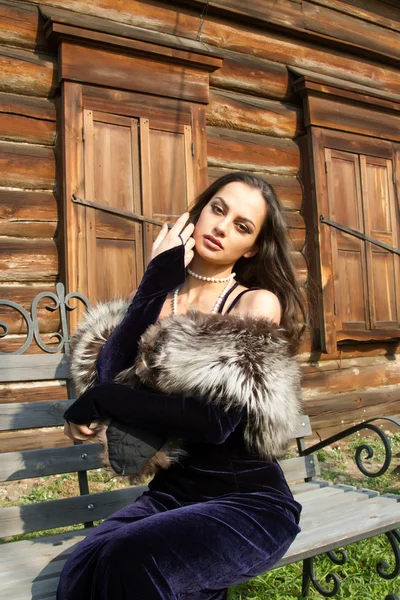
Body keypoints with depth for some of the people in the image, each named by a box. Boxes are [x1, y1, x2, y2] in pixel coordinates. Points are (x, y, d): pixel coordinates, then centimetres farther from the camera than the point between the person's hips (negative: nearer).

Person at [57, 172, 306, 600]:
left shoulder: (259, 304, -7)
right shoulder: (160, 297, 7)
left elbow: (216, 421, -17)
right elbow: (108, 374, -8)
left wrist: (100, 401, -11)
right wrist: (156, 280, -12)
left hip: (248, 501, -3)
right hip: (171, 492, 4)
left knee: (132, 564, -29)